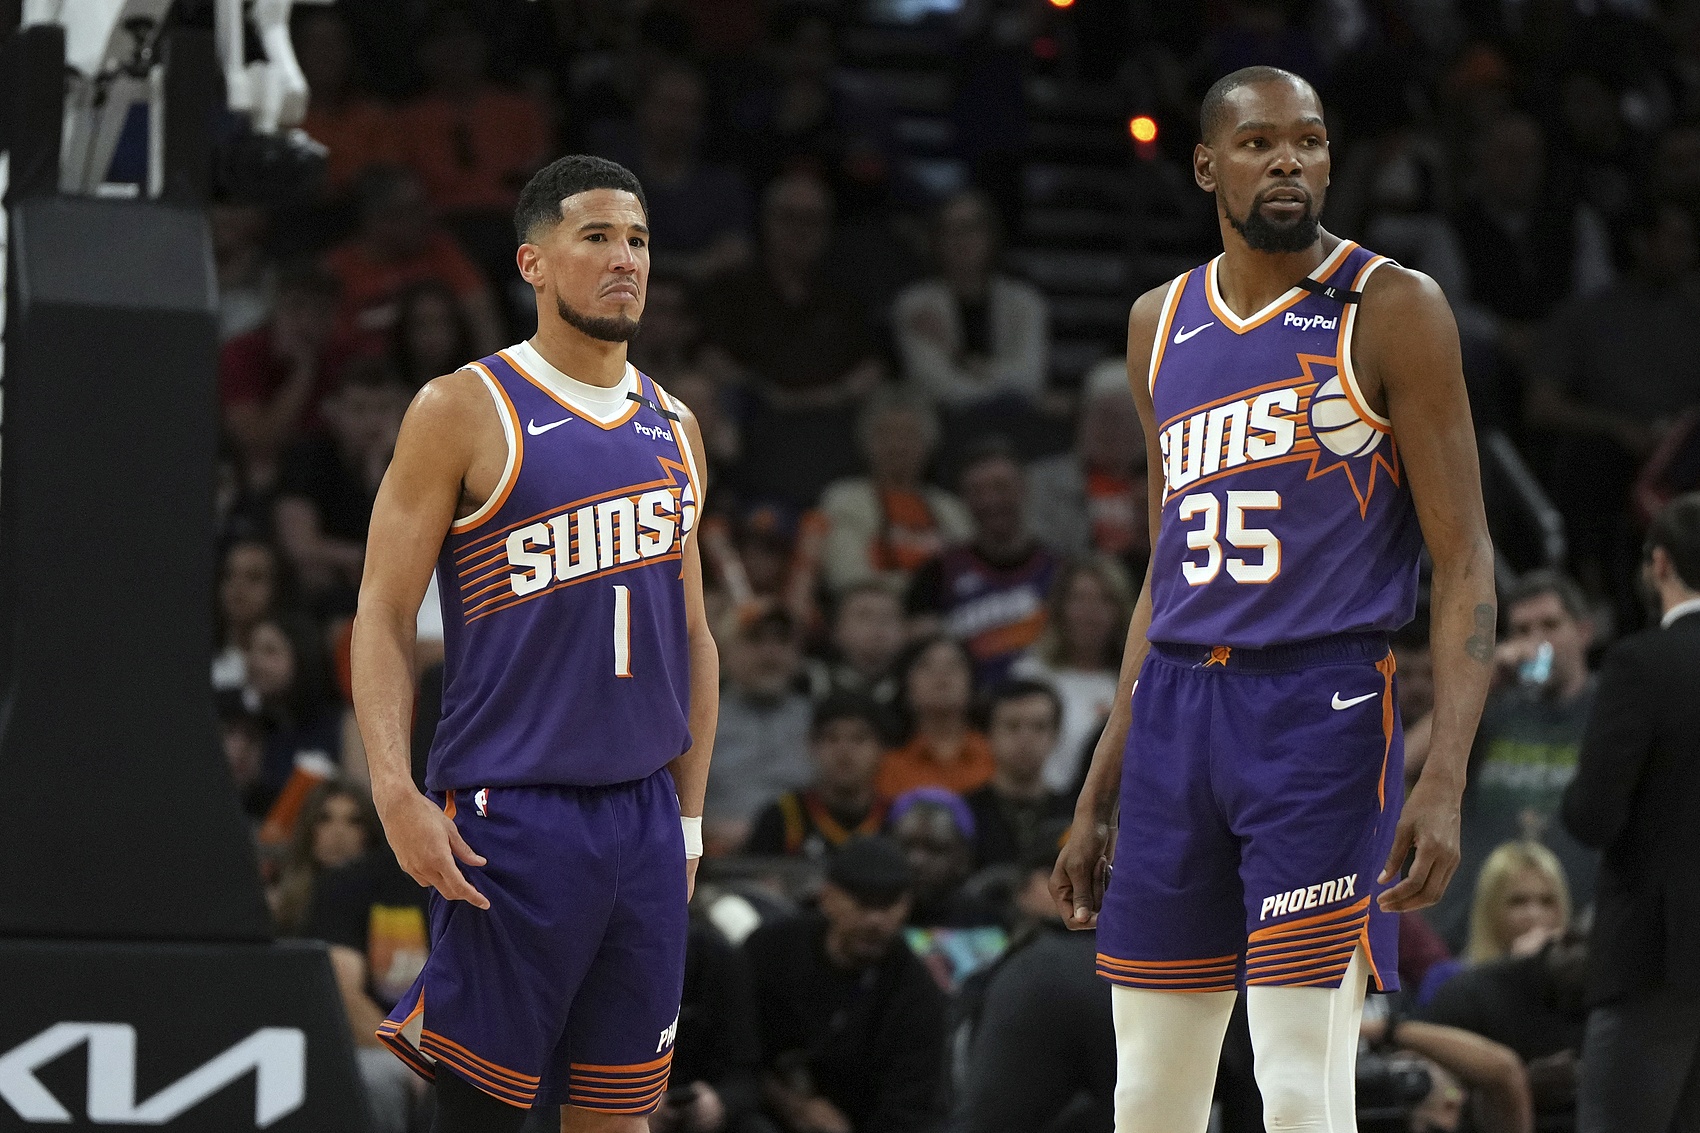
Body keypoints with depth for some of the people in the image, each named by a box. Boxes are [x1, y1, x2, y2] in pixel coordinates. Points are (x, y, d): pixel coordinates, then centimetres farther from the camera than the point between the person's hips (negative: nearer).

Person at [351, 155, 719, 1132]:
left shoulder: (674, 429, 13)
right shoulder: (466, 411, -4)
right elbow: (384, 617, -6)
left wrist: (690, 814, 15)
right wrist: (396, 794, -18)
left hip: (642, 819, 6)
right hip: (510, 819, -5)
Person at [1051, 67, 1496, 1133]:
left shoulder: (1389, 310, -3)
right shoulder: (1161, 324, 14)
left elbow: (1465, 562, -6)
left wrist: (1446, 782, -18)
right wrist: (1098, 796, 18)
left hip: (1321, 707, -6)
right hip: (1176, 714, 6)